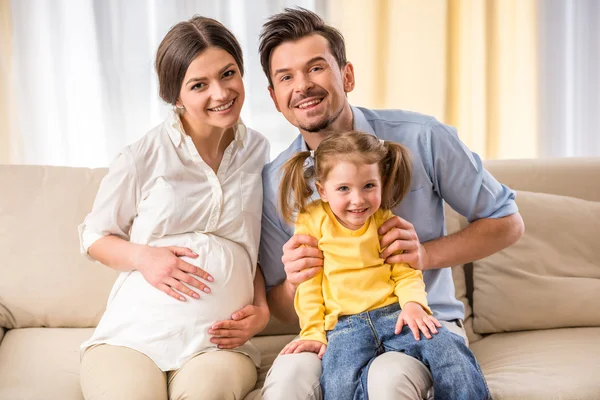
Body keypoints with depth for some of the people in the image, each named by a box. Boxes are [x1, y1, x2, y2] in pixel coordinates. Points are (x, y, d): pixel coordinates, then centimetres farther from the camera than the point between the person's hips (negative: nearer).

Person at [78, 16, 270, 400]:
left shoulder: (257, 151, 10)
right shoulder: (144, 157, -2)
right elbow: (94, 236, 10)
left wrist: (262, 309, 6)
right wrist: (143, 256, -9)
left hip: (218, 343, 1)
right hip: (134, 333, -1)